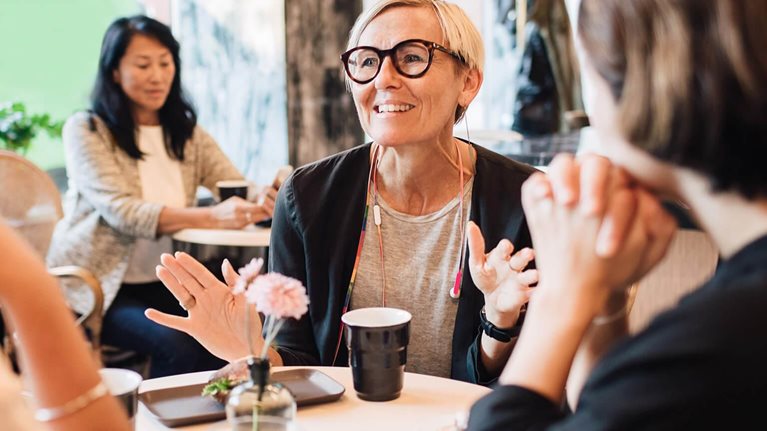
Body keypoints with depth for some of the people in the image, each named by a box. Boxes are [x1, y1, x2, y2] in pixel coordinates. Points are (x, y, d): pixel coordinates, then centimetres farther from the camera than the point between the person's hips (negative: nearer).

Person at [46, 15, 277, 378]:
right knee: (176, 346, -27)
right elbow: (121, 211, -23)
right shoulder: (85, 130, -9)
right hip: (96, 288, -5)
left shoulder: (186, 132, 7)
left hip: (161, 283, 5)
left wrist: (270, 200, -31)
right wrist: (211, 217, -37)